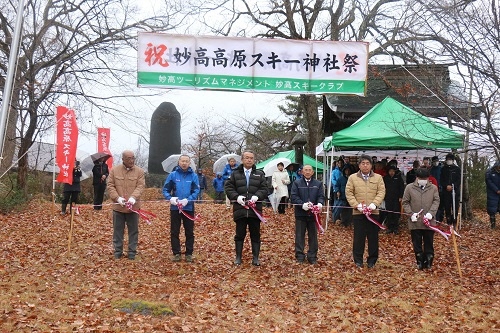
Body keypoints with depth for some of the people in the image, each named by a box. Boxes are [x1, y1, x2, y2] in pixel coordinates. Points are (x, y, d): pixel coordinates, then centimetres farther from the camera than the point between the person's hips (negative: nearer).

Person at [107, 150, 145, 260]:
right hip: (118, 206, 0)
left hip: (133, 206, 0)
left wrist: (133, 197, -25)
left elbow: (140, 186, -8)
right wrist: (117, 198, -17)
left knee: (133, 231, 7)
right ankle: (118, 251, 20)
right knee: (118, 230, 9)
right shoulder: (114, 170, 2)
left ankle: (132, 252, 17)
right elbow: (110, 186, -1)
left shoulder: (139, 171, 0)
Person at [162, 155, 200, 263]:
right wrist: (170, 198, -20)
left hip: (189, 208, 0)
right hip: (175, 208, 0)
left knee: (189, 232, 7)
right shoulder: (173, 175, 0)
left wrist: (187, 200, -22)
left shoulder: (193, 176, 0)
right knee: (174, 232, 6)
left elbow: (196, 191, -6)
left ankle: (189, 253, 17)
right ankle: (176, 253, 15)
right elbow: (165, 190, 1)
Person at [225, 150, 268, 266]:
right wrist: (236, 197, -13)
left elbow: (264, 188, 4)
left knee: (255, 235, 6)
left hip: (255, 209, 1)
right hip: (240, 209, -1)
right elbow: (228, 187, 3)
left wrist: (257, 196, -15)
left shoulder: (260, 174, 9)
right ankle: (238, 257, 16)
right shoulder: (235, 174, 7)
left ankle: (255, 258, 14)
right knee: (240, 234, 7)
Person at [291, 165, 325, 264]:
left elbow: (321, 196, 1)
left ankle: (312, 257, 15)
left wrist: (320, 204, -22)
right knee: (300, 235, 4)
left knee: (313, 236, 7)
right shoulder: (297, 183, 3)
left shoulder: (318, 184, 9)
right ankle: (300, 256, 12)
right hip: (300, 213, -1)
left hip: (313, 213, 1)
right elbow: (294, 197, -6)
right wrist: (302, 204, -21)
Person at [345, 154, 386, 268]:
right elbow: (348, 193, 0)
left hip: (373, 212, 1)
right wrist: (356, 205, -12)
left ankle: (372, 260, 15)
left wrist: (374, 204, -16)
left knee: (373, 237, 5)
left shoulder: (378, 178, 6)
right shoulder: (352, 178, 4)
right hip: (358, 212, -1)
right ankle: (358, 260, 12)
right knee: (358, 237, 3)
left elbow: (381, 192, -1)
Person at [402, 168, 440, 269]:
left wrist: (431, 213, -17)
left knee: (429, 243, 7)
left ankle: (428, 262, 15)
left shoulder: (433, 188, 6)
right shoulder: (409, 188, 3)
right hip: (415, 222, 0)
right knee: (417, 243, 7)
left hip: (429, 222, 0)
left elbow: (436, 201, -1)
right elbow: (405, 202, 4)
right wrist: (411, 214, -9)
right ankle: (420, 262, 17)